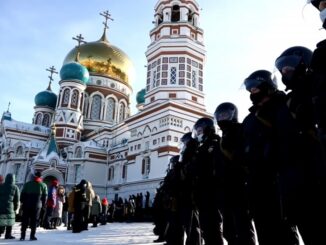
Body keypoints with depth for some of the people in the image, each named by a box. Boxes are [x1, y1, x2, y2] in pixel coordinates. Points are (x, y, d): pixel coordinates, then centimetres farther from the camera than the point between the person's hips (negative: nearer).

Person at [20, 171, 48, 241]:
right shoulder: (43, 185, 3)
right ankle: (32, 236, 4)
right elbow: (45, 196, 2)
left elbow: (23, 194, 4)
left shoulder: (27, 184, 7)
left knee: (25, 220, 7)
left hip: (27, 204, 1)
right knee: (34, 220, 4)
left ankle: (22, 235, 6)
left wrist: (22, 202, 9)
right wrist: (43, 205, 9)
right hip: (37, 205, -1)